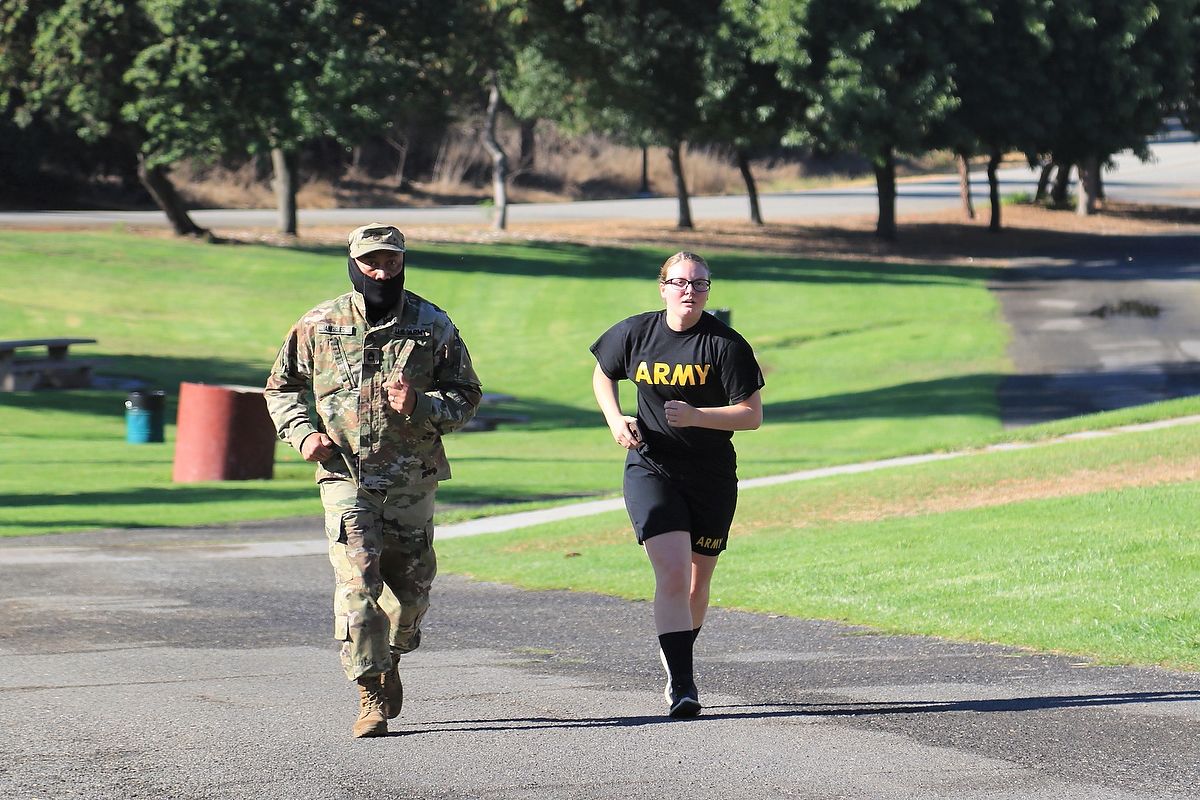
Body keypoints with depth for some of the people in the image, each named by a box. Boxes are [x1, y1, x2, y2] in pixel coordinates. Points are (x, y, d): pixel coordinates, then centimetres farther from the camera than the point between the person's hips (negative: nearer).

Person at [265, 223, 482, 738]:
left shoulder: (433, 326, 3)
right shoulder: (318, 326, 4)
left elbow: (466, 395, 6)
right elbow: (282, 387, 16)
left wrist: (419, 406, -14)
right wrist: (303, 433, -2)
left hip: (413, 479, 2)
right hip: (346, 477, -2)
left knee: (410, 585, 10)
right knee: (357, 584, -13)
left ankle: (390, 659, 39)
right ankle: (370, 697, -12)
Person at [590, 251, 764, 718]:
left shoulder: (726, 345, -9)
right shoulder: (635, 334, -2)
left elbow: (752, 415, -10)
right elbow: (603, 375, 18)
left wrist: (697, 416, -24)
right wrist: (615, 419, 0)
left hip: (712, 478, 1)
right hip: (650, 469, -1)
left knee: (697, 582, 13)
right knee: (672, 574, -18)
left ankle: (676, 659, 39)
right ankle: (681, 685, -20)